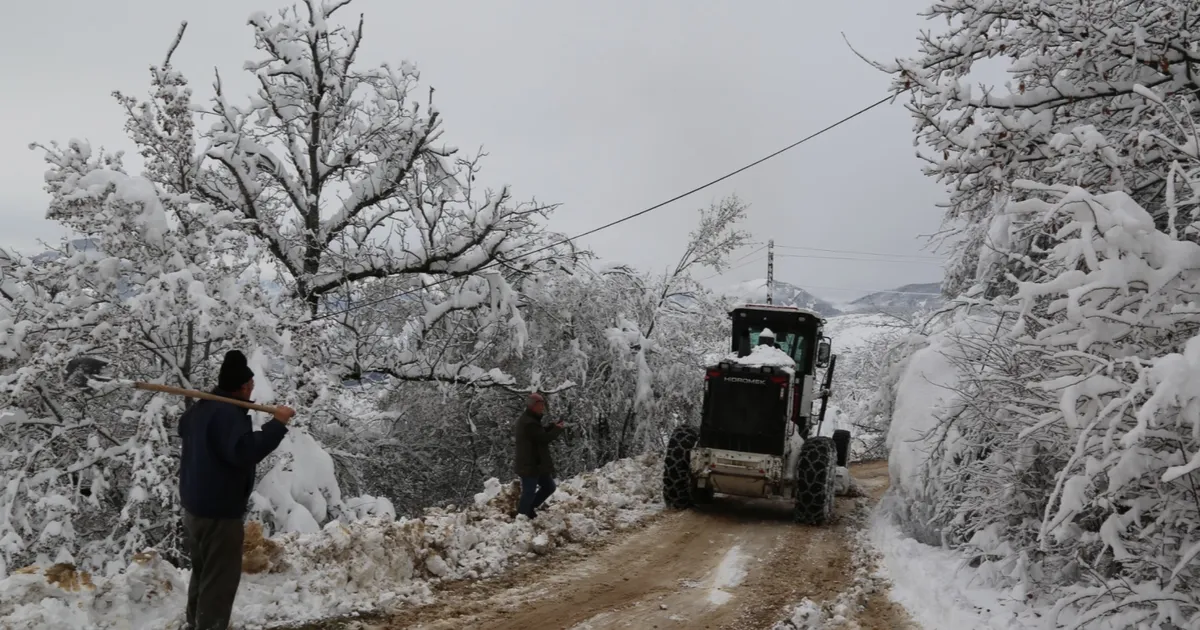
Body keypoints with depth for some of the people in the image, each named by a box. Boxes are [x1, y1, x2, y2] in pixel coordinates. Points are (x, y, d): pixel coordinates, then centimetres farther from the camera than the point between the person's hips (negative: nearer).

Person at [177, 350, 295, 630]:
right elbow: (245, 452, -36)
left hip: (196, 506, 11)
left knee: (203, 573, 24)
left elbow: (183, 427, 33)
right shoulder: (228, 413, -23)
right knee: (220, 578, -3)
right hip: (219, 512, -11)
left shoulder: (201, 408, 10)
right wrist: (277, 423, -33)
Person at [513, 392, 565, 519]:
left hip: (536, 464, 11)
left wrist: (553, 426, 6)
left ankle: (530, 508, 29)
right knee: (529, 492, -3)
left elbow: (541, 434, 20)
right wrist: (557, 429, -9)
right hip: (530, 465, -11)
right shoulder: (529, 423, -24)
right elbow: (544, 438, -24)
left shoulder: (529, 420, 12)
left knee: (549, 486, 18)